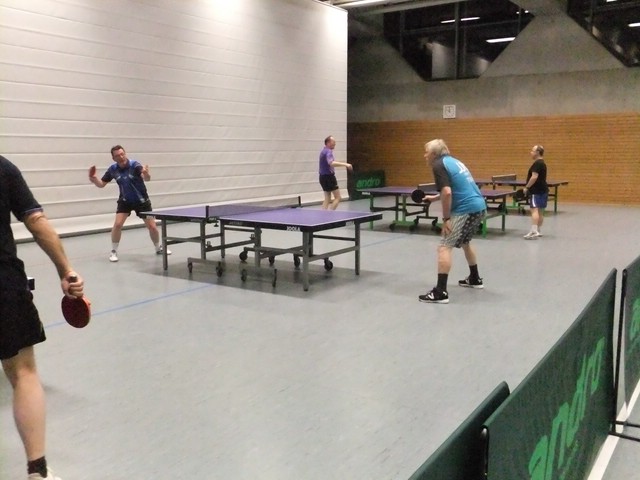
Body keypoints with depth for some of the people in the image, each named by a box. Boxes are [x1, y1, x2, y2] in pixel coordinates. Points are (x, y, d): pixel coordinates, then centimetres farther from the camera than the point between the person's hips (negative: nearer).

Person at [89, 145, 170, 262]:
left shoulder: (135, 165, -23)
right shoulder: (113, 169, -11)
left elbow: (147, 178, -40)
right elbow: (101, 184, -1)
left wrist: (146, 174, -63)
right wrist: (94, 179, -22)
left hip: (141, 200, -2)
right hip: (125, 201, 2)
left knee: (152, 226, -2)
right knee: (117, 224, -15)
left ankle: (159, 248, 24)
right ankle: (114, 251, 4)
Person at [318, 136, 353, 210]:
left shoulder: (324, 151, 14)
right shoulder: (328, 152, -17)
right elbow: (331, 163, -35)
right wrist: (345, 164, -41)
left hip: (323, 176, 10)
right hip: (329, 176, -10)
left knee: (327, 198, 13)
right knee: (338, 197, -4)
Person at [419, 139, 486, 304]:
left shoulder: (439, 165, -8)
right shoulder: (453, 161, 20)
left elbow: (447, 193, -20)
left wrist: (446, 219, -15)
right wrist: (434, 197, 30)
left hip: (466, 210, -10)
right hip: (479, 206, 10)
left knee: (444, 247, -8)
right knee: (464, 242, 29)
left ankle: (440, 292, -13)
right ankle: (475, 279, 43)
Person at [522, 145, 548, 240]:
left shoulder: (537, 163, -14)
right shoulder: (542, 163, 18)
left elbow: (534, 177, -23)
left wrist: (526, 187, -16)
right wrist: (529, 187, 24)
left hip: (536, 191, -11)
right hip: (542, 190, 11)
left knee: (534, 210, -17)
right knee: (540, 211, 13)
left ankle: (534, 232, -26)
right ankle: (538, 231, 20)